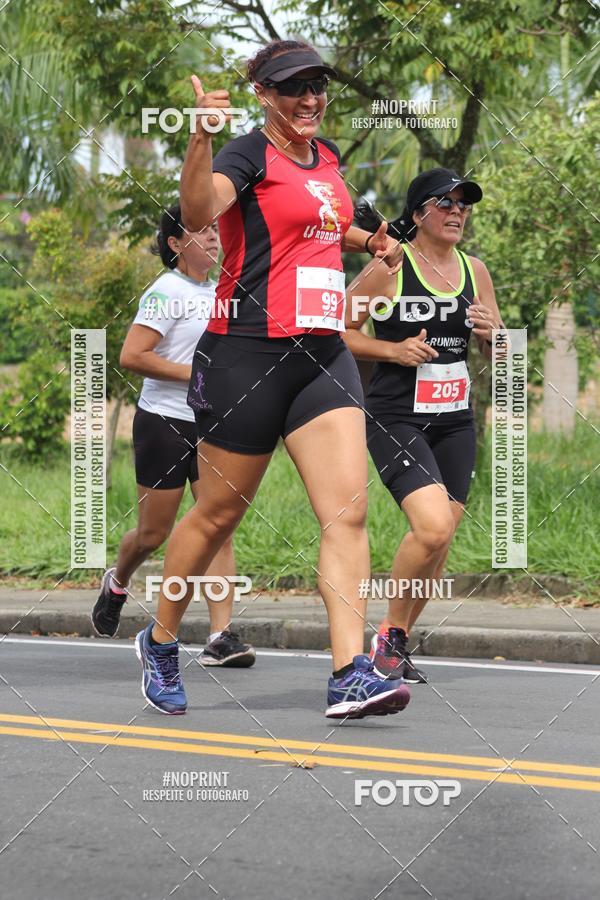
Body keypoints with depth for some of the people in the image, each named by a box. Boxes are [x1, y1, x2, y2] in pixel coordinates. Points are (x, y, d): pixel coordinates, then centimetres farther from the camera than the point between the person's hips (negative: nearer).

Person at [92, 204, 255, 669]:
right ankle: (117, 583, 38)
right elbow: (131, 355, -18)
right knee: (154, 533, 4)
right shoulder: (167, 291, -10)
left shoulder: (218, 293, 13)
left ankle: (222, 637, -12)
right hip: (164, 422, -6)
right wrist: (194, 373, -19)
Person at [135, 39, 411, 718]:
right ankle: (160, 642, 28)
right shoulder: (249, 155, -8)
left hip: (322, 352, 6)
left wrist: (368, 241, 23)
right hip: (246, 352, -6)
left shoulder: (327, 155, 15)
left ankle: (350, 675, -15)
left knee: (348, 509, -9)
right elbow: (198, 212, -32)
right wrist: (201, 135, -46)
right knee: (218, 513, 6)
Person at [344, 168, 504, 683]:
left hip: (455, 422, 6)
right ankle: (389, 636, -2)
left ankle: (399, 642, 22)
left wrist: (491, 332, -5)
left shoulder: (474, 271, 10)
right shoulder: (388, 268, -7)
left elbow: (499, 358, 17)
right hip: (395, 419, -6)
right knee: (433, 528, -22)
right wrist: (394, 350, -15)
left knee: (441, 537, 5)